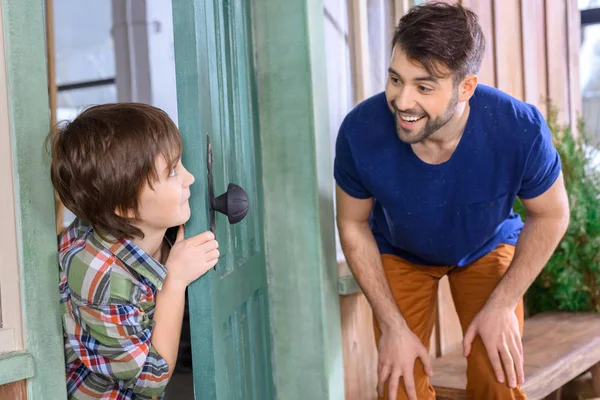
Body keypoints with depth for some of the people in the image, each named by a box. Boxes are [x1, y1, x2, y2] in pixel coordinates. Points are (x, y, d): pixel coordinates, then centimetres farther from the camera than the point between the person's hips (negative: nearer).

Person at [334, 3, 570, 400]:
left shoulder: (520, 129, -35)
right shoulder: (361, 130, -33)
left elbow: (551, 215, -14)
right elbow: (353, 224, -14)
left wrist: (502, 305, -15)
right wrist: (392, 325, -14)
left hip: (488, 248, 0)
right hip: (399, 254, 0)